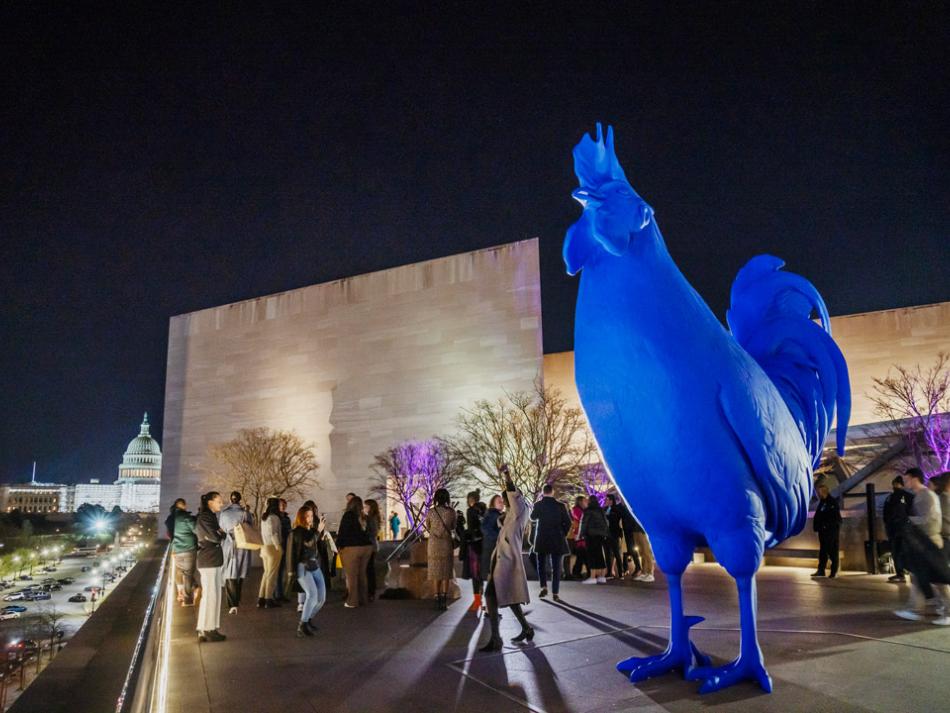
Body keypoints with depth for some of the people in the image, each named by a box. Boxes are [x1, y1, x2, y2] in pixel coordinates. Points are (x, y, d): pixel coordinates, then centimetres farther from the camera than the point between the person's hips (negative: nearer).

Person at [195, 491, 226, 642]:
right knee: (211, 595, -3)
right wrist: (222, 533, -1)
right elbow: (215, 537, -19)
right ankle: (209, 630, 4)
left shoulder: (211, 516, 16)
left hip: (213, 560, 9)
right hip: (209, 561, -9)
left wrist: (219, 533, -6)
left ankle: (203, 630, 18)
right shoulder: (204, 517, -13)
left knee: (209, 595, 12)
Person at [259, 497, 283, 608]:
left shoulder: (264, 517, 10)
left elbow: (263, 533, 12)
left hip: (264, 547, 8)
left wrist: (262, 547, 17)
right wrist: (278, 547, -15)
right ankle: (269, 600, 3)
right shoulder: (274, 517, -15)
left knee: (266, 573, 15)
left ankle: (261, 599, 16)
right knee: (272, 574, 0)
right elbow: (273, 534, -21)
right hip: (272, 548, -8)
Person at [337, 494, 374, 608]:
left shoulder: (348, 515, -7)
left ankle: (352, 602, 0)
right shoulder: (363, 516, 11)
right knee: (362, 574, 15)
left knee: (351, 575, -1)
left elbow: (342, 531, -8)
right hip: (367, 547, 6)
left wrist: (339, 545, 0)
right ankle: (363, 598, 20)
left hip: (352, 548, -6)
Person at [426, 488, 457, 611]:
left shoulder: (430, 512, -6)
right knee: (446, 573, 7)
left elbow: (428, 528, 8)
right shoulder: (451, 512, -7)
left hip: (433, 543, 1)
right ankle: (444, 600, 1)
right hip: (447, 543, -1)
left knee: (436, 572, 10)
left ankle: (438, 600, 10)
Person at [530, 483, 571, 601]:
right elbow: (568, 522, -5)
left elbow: (533, 517, 13)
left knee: (541, 564, 16)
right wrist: (563, 534, 9)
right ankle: (555, 593, 2)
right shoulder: (560, 506, -6)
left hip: (542, 539, 0)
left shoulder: (538, 505, -5)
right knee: (556, 566, 5)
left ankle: (544, 587, 2)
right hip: (557, 540, 0)